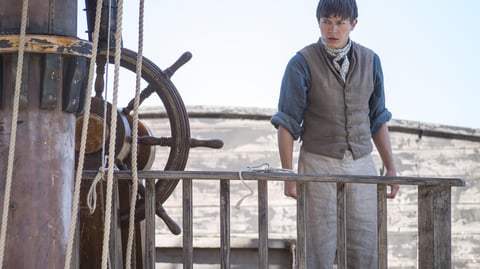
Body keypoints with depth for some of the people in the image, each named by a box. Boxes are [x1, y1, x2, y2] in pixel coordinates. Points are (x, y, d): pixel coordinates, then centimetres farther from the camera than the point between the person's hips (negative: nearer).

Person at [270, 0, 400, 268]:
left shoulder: (370, 61, 5)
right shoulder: (302, 63, -7)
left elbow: (378, 120, 12)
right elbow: (287, 122, -7)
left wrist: (391, 168, 8)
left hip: (362, 165, 4)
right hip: (319, 165, -3)